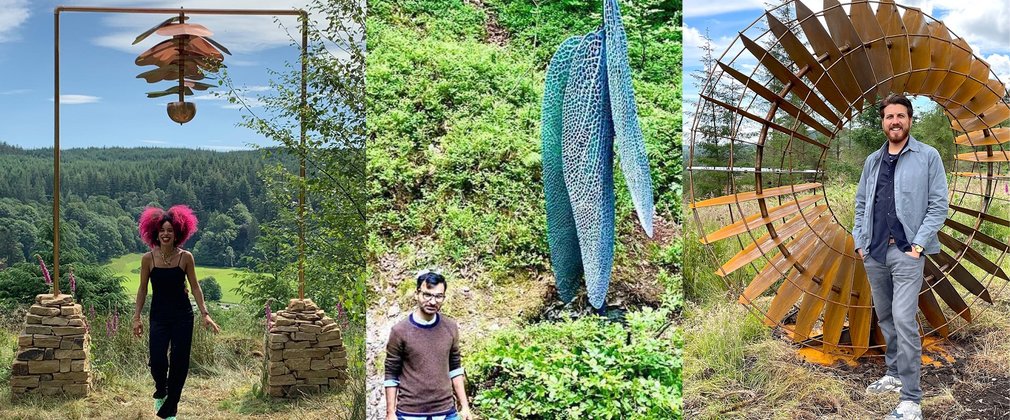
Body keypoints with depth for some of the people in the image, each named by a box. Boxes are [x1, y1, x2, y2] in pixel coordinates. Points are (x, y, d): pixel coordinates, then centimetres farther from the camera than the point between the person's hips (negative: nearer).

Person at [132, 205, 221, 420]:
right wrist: (137, 317, 1)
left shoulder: (185, 257, -4)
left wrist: (205, 314, -4)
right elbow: (143, 289, 4)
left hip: (183, 316, 1)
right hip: (159, 316, 0)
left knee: (179, 362, 2)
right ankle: (160, 392, 22)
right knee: (157, 361, -13)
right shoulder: (148, 259, -4)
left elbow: (195, 287, 1)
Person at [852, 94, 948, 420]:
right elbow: (861, 204, 17)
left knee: (904, 320, -13)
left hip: (906, 252, -5)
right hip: (874, 254, 6)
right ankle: (894, 374, 31)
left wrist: (918, 243, -12)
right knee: (885, 318, 15)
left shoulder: (927, 157, -1)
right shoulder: (872, 161, 13)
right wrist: (859, 241, 6)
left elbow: (939, 204, -5)